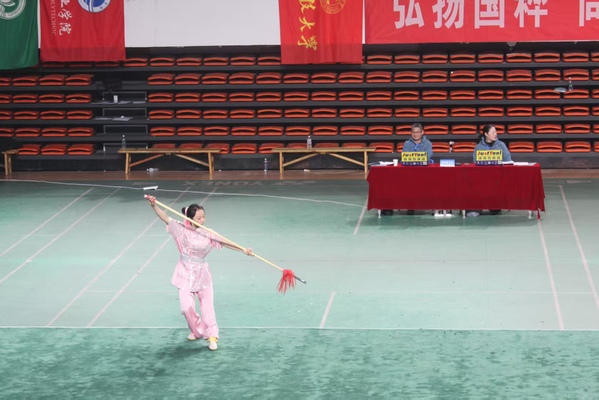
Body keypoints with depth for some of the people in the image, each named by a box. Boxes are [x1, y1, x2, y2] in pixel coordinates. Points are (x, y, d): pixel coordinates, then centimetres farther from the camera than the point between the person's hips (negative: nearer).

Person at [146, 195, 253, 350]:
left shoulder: (207, 234, -5)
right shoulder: (181, 229, -6)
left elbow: (224, 242, -5)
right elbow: (165, 218, -11)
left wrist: (243, 249, -13)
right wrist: (153, 205, -25)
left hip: (202, 273, 1)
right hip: (186, 273, -1)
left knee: (207, 305, 2)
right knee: (187, 306, -6)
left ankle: (211, 335, 12)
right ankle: (197, 331, 20)